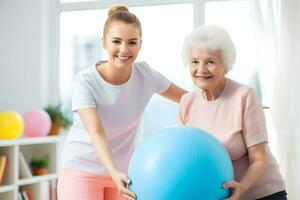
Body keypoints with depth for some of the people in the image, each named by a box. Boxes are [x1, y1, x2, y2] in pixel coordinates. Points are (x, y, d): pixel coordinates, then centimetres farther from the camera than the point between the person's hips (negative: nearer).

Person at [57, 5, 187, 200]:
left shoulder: (146, 75, -9)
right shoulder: (84, 81, -20)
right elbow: (96, 133, -31)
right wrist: (115, 173, -47)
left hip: (123, 172, 4)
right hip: (82, 171, -4)